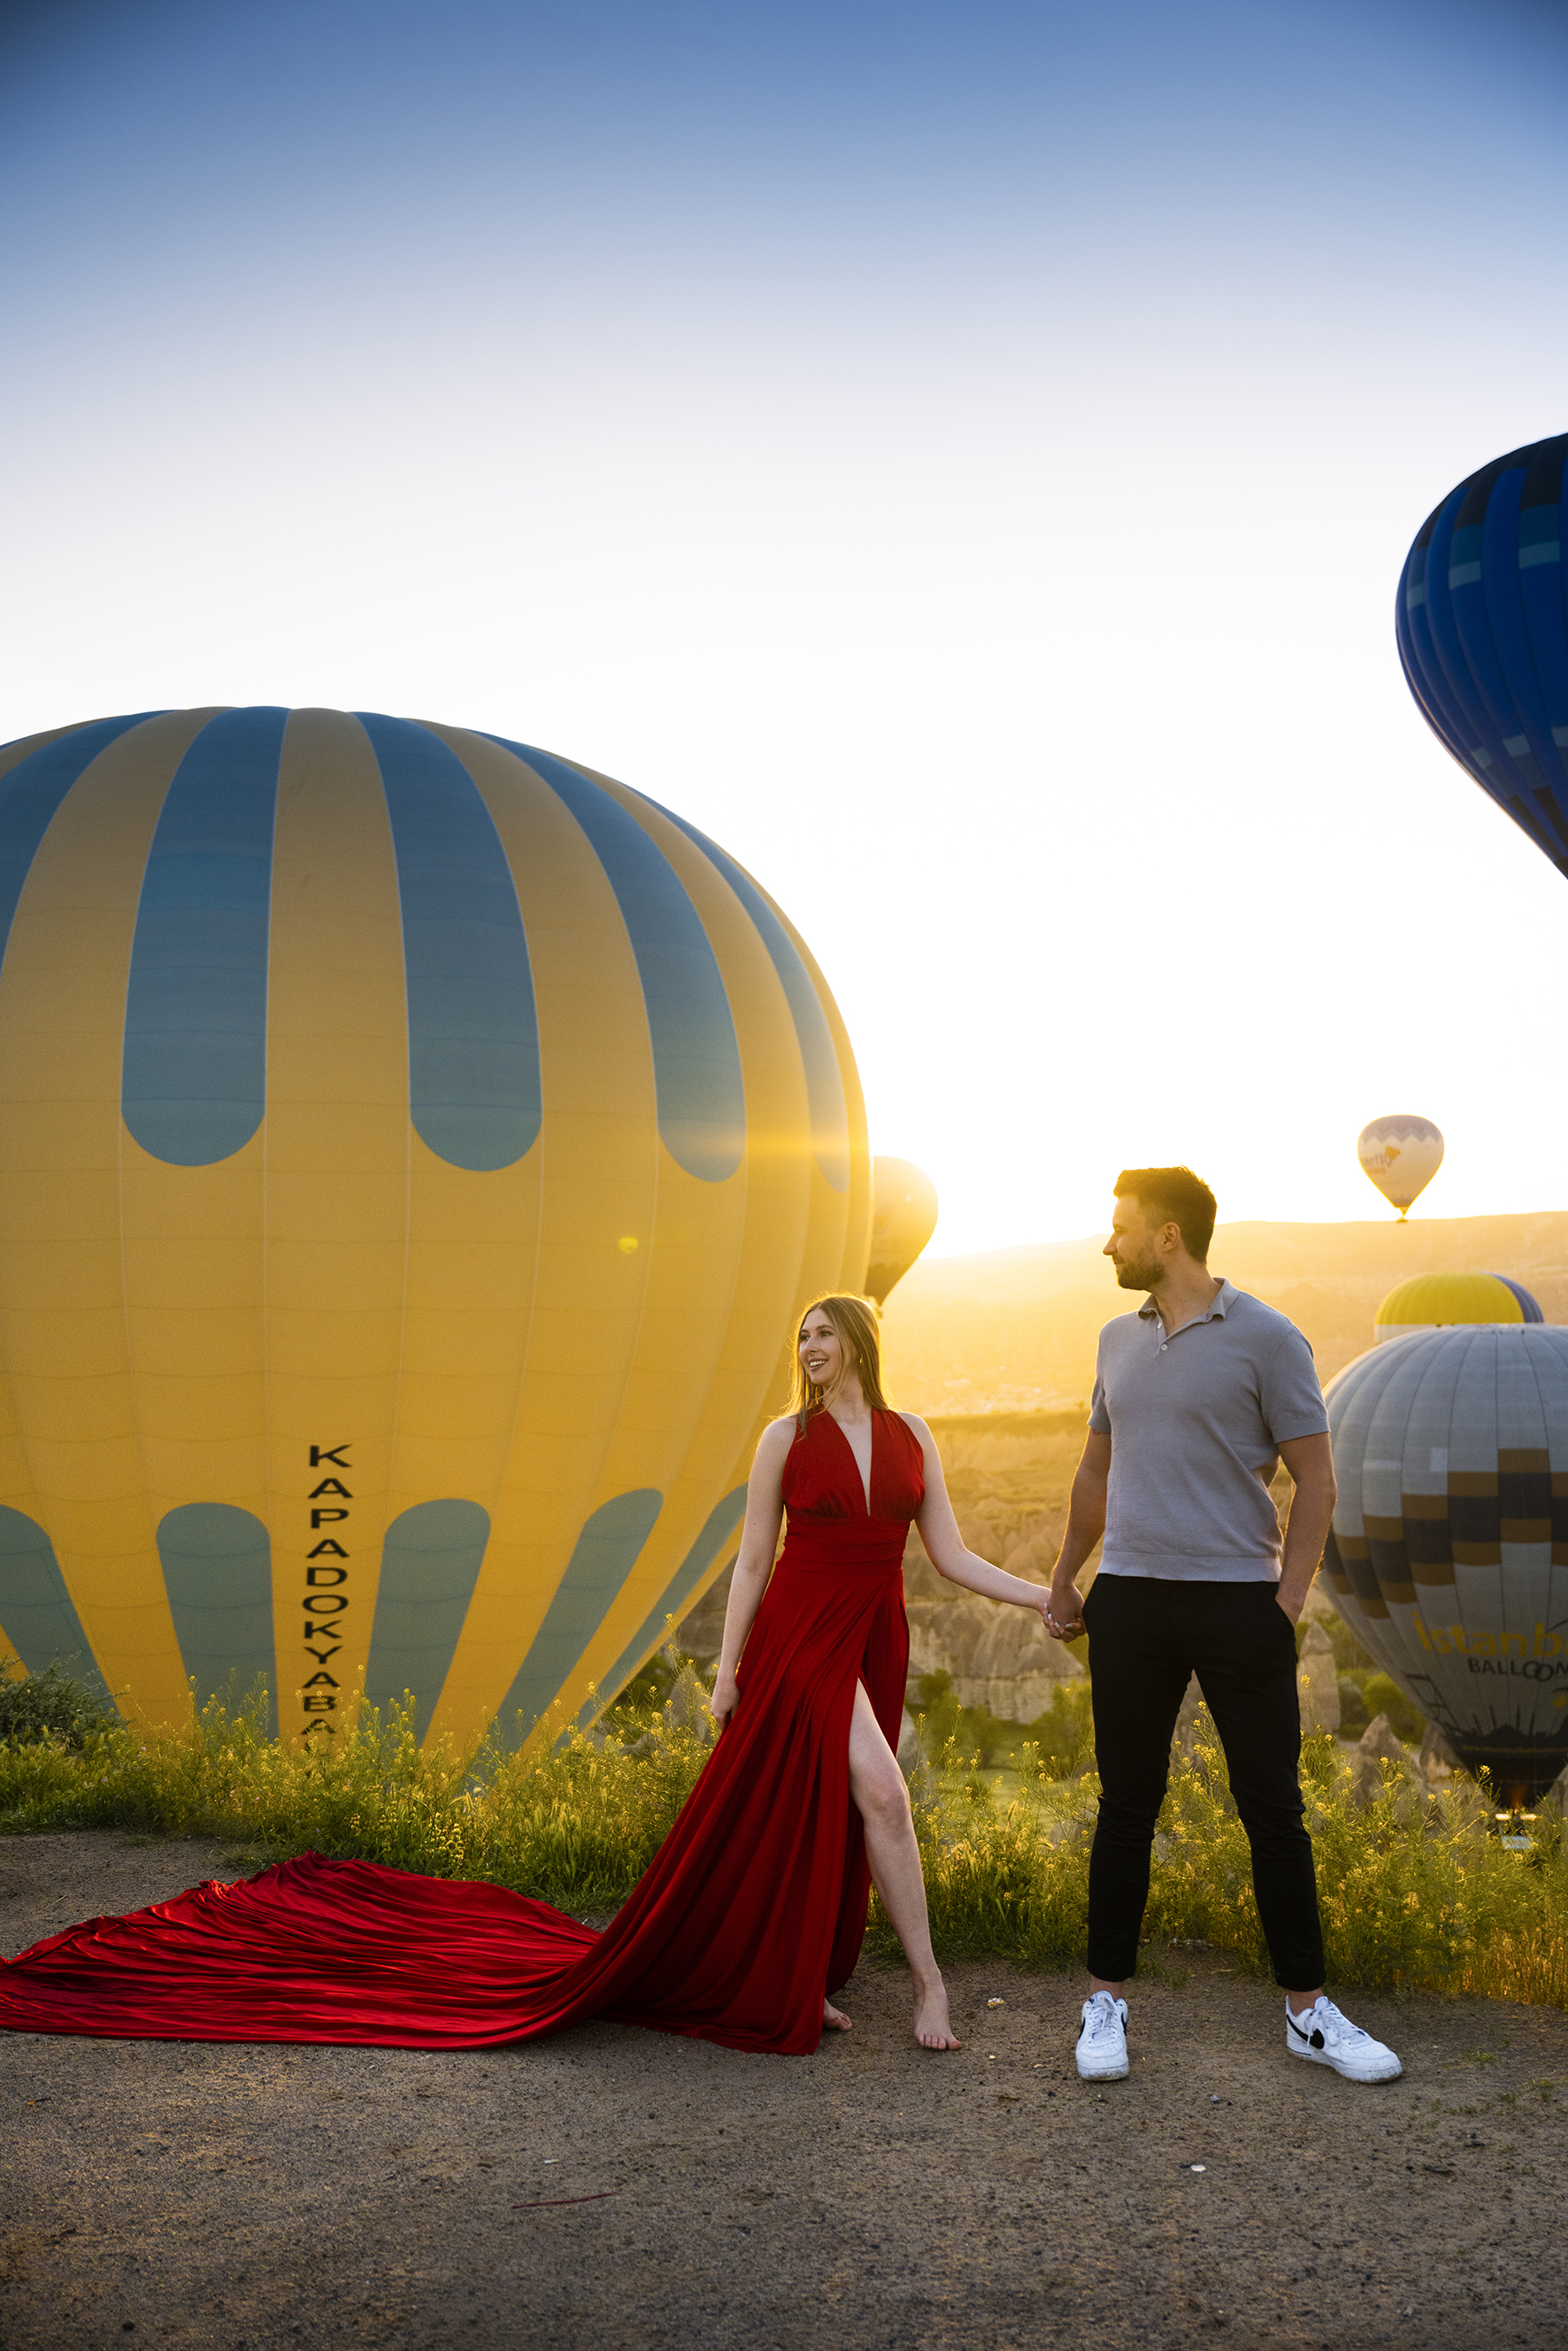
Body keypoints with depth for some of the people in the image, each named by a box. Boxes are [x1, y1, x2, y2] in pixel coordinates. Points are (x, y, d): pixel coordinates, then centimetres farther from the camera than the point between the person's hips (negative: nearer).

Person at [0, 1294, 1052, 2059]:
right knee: (879, 1794, -13)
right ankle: (928, 1981, 4)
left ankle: (790, 1986, 26)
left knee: (807, 1823, 11)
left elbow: (953, 1556, 4)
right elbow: (753, 1560, -3)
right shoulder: (787, 1436, -5)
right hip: (801, 1638, -5)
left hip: (874, 1642, 5)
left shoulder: (912, 1434, 5)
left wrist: (1050, 1594, -4)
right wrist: (729, 1667, -4)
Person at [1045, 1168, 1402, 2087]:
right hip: (1131, 1599, 4)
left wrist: (1290, 1598, -11)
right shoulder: (1119, 1339, 11)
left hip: (1240, 1598, -3)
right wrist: (1065, 1579, 21)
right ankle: (1107, 2000, 18)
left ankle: (1309, 2009, 18)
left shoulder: (1266, 1337, -5)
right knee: (1128, 1804, 8)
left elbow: (1315, 1479, -4)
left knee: (1274, 1809, 5)